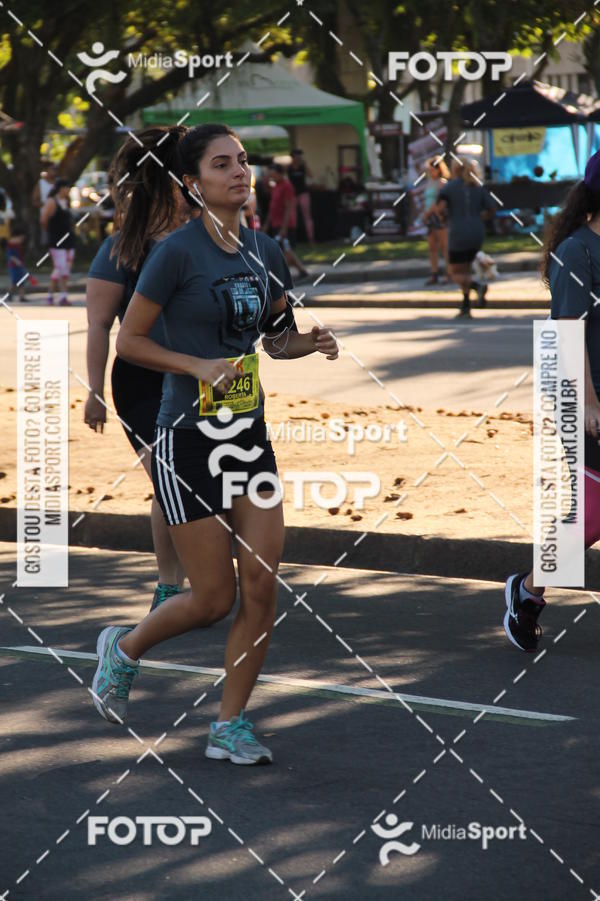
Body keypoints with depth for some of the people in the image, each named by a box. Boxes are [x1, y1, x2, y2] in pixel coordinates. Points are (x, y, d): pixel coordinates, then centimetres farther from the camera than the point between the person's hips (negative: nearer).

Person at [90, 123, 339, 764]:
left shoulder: (265, 251, 8)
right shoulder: (177, 252, -12)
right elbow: (127, 340, -8)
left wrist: (311, 343, -2)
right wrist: (199, 365, -20)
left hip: (251, 434, 6)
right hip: (189, 440, -6)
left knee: (261, 587, -2)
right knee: (213, 598, -2)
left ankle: (230, 728, 10)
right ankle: (123, 649, 27)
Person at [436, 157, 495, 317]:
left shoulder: (447, 187, -4)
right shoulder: (478, 187, 7)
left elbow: (441, 208, -19)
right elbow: (490, 211, 6)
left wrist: (441, 214, 4)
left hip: (458, 235, -5)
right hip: (477, 234, 5)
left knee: (455, 273, 5)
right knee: (464, 269, 20)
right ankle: (466, 306, 10)